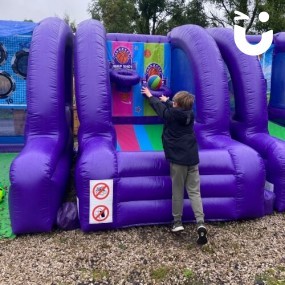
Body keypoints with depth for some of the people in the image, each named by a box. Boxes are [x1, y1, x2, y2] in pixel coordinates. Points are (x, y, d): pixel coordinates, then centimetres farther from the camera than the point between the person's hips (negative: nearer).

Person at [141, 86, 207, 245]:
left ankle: (177, 223, 19)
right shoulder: (190, 114, 7)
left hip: (178, 159, -4)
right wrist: (167, 100, 45)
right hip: (192, 158, 4)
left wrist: (150, 95, 31)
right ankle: (201, 224, -7)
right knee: (194, 192, 3)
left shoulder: (170, 115, -7)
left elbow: (159, 106, 11)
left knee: (178, 192, 8)